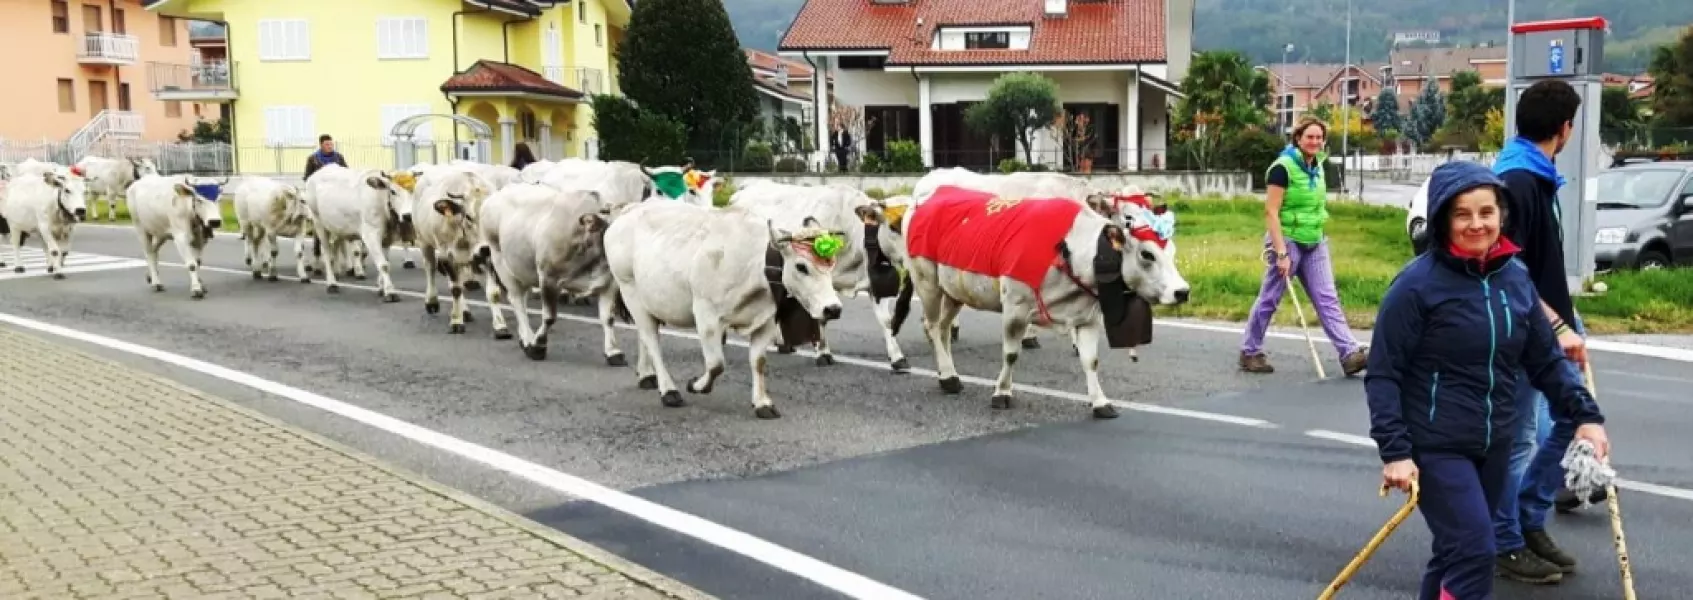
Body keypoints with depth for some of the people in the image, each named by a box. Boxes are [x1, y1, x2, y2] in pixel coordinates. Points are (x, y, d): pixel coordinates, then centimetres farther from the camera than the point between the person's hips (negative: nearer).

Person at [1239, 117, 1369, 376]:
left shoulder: (1317, 166, 9)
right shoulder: (1283, 167, -14)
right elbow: (1271, 212, -18)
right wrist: (1281, 253, -22)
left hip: (1314, 243, 7)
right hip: (1288, 240, -7)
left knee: (1328, 298, 0)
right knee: (1269, 299, 2)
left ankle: (1350, 353, -5)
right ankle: (1250, 352, 15)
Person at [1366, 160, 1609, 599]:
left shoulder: (1515, 277, 3)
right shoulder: (1418, 283, -14)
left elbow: (1547, 360, 12)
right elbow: (1382, 375, -13)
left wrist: (1585, 414, 0)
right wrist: (1395, 451, -17)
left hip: (1495, 445, 6)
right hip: (1435, 446, -6)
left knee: (1459, 551, 15)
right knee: (1474, 552, -11)